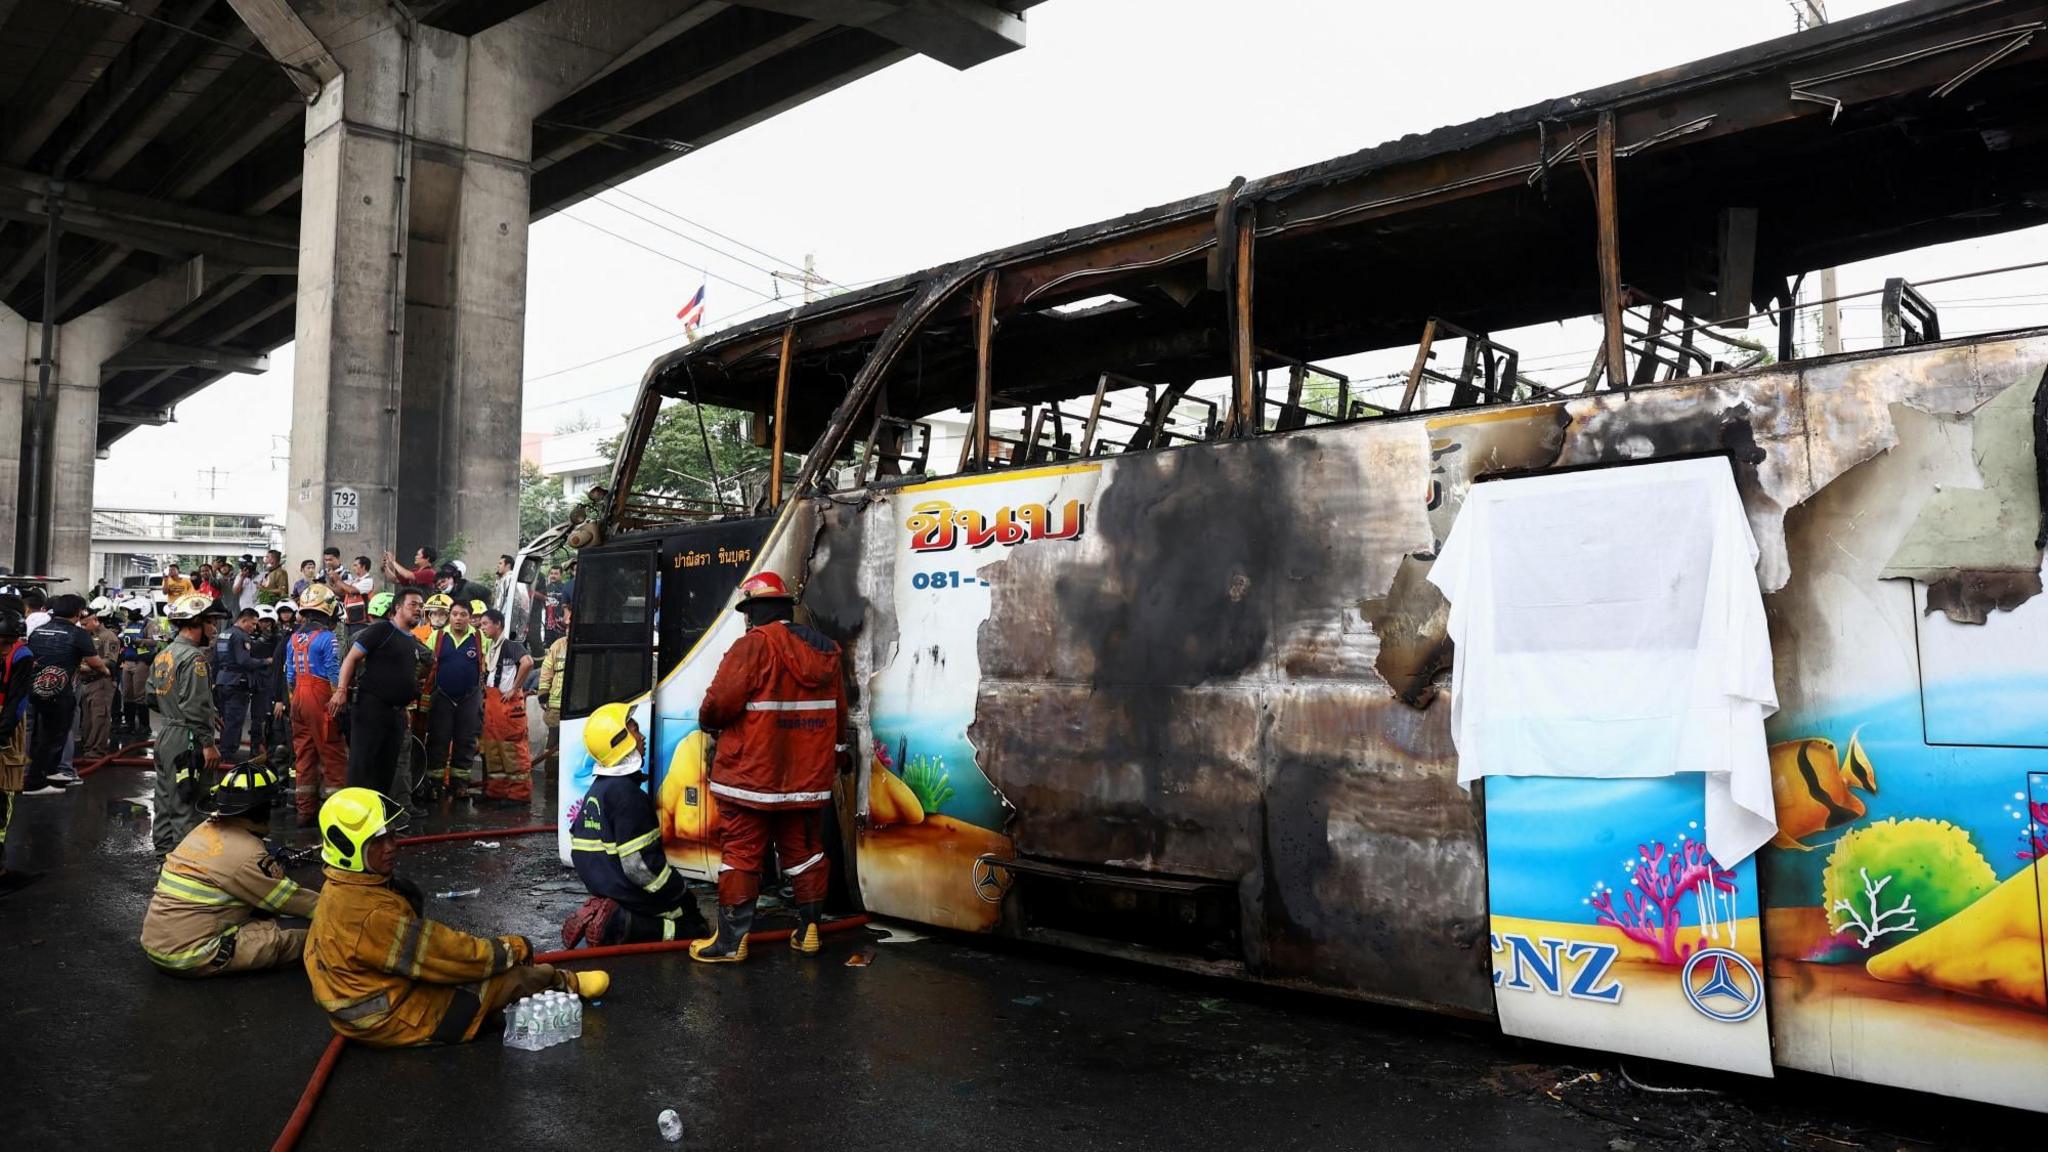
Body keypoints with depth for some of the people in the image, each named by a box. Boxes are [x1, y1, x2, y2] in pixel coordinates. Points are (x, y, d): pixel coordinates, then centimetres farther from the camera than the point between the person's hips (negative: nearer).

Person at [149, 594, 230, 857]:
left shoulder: (163, 655, 12)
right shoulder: (193, 657, -17)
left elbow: (153, 698, 18)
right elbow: (194, 707, -23)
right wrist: (208, 744, -18)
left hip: (165, 736, 9)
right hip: (187, 741, -9)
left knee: (166, 800, 17)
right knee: (187, 806, -4)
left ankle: (164, 855, 26)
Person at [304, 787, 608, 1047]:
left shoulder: (342, 890, 0)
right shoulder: (373, 913, -32)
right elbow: (447, 956, -24)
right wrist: (515, 948, -10)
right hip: (394, 1023, -9)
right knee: (508, 976, -2)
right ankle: (565, 983, 24)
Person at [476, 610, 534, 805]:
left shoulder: (512, 645, -9)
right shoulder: (489, 648, 17)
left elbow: (527, 663, -27)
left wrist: (515, 689, -21)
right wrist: (484, 689, 13)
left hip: (508, 701, -9)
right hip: (491, 702, 9)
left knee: (513, 748, -6)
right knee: (492, 747, 12)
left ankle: (519, 793, -2)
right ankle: (495, 790, 20)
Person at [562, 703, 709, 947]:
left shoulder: (596, 790, 8)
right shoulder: (627, 794, -23)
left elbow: (580, 850, 15)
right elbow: (640, 864, -25)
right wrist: (681, 888, -12)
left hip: (604, 888, 9)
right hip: (630, 894, -9)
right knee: (697, 929, 1)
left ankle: (601, 914, 5)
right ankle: (620, 925, -13)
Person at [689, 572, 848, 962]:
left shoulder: (753, 645, -14)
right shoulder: (826, 651, 8)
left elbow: (718, 704, -18)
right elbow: (838, 717, 14)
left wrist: (708, 720, 4)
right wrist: (831, 760, 25)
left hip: (751, 775, -6)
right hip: (807, 778, 6)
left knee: (740, 854, 2)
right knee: (804, 850, 15)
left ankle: (732, 940, 5)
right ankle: (809, 930, 21)